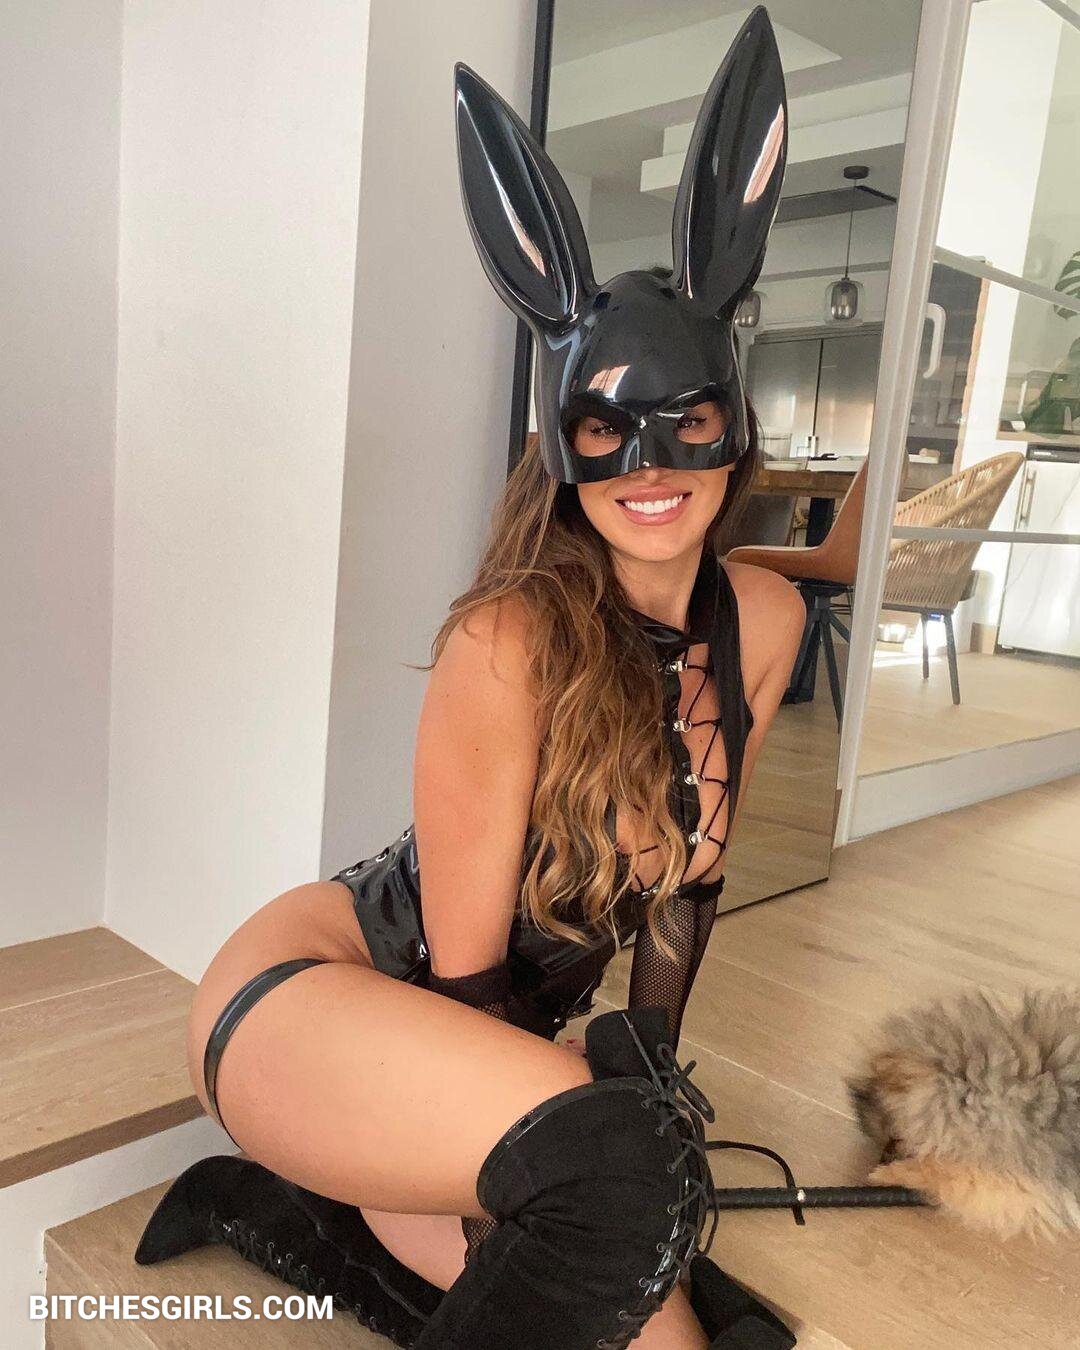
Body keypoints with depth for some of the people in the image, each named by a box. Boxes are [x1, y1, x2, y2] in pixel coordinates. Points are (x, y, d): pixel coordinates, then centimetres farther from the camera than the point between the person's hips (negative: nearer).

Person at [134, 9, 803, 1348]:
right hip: (311, 991, -7)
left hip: (495, 1035, 8)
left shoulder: (763, 620, -6)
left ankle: (259, 1200, 26)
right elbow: (461, 963, -18)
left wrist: (651, 1063, 5)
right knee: (626, 1161, -33)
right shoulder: (510, 641, -25)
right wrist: (633, 1117, -10)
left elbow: (688, 867, 5)